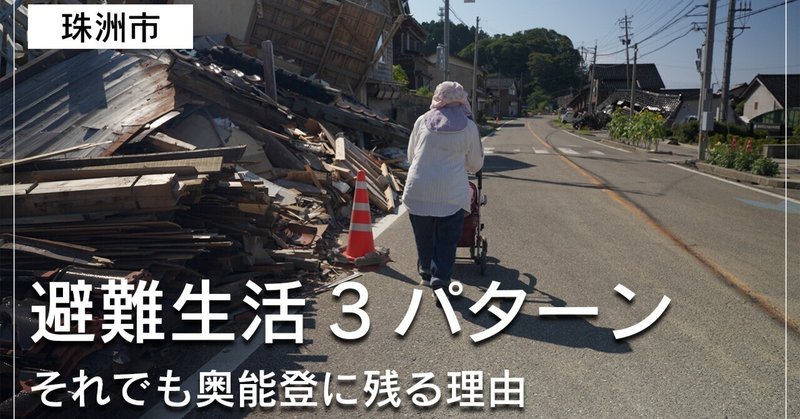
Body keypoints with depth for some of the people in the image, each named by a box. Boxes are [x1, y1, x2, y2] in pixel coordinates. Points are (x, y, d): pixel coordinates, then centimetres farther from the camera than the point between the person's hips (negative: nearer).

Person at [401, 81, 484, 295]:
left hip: (418, 190, 2)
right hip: (452, 193, -2)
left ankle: (426, 271, 34)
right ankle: (441, 278, -1)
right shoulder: (469, 127, 3)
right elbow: (476, 164, 13)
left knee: (424, 235, 19)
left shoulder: (422, 121, 6)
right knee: (447, 239, 7)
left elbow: (411, 155, 16)